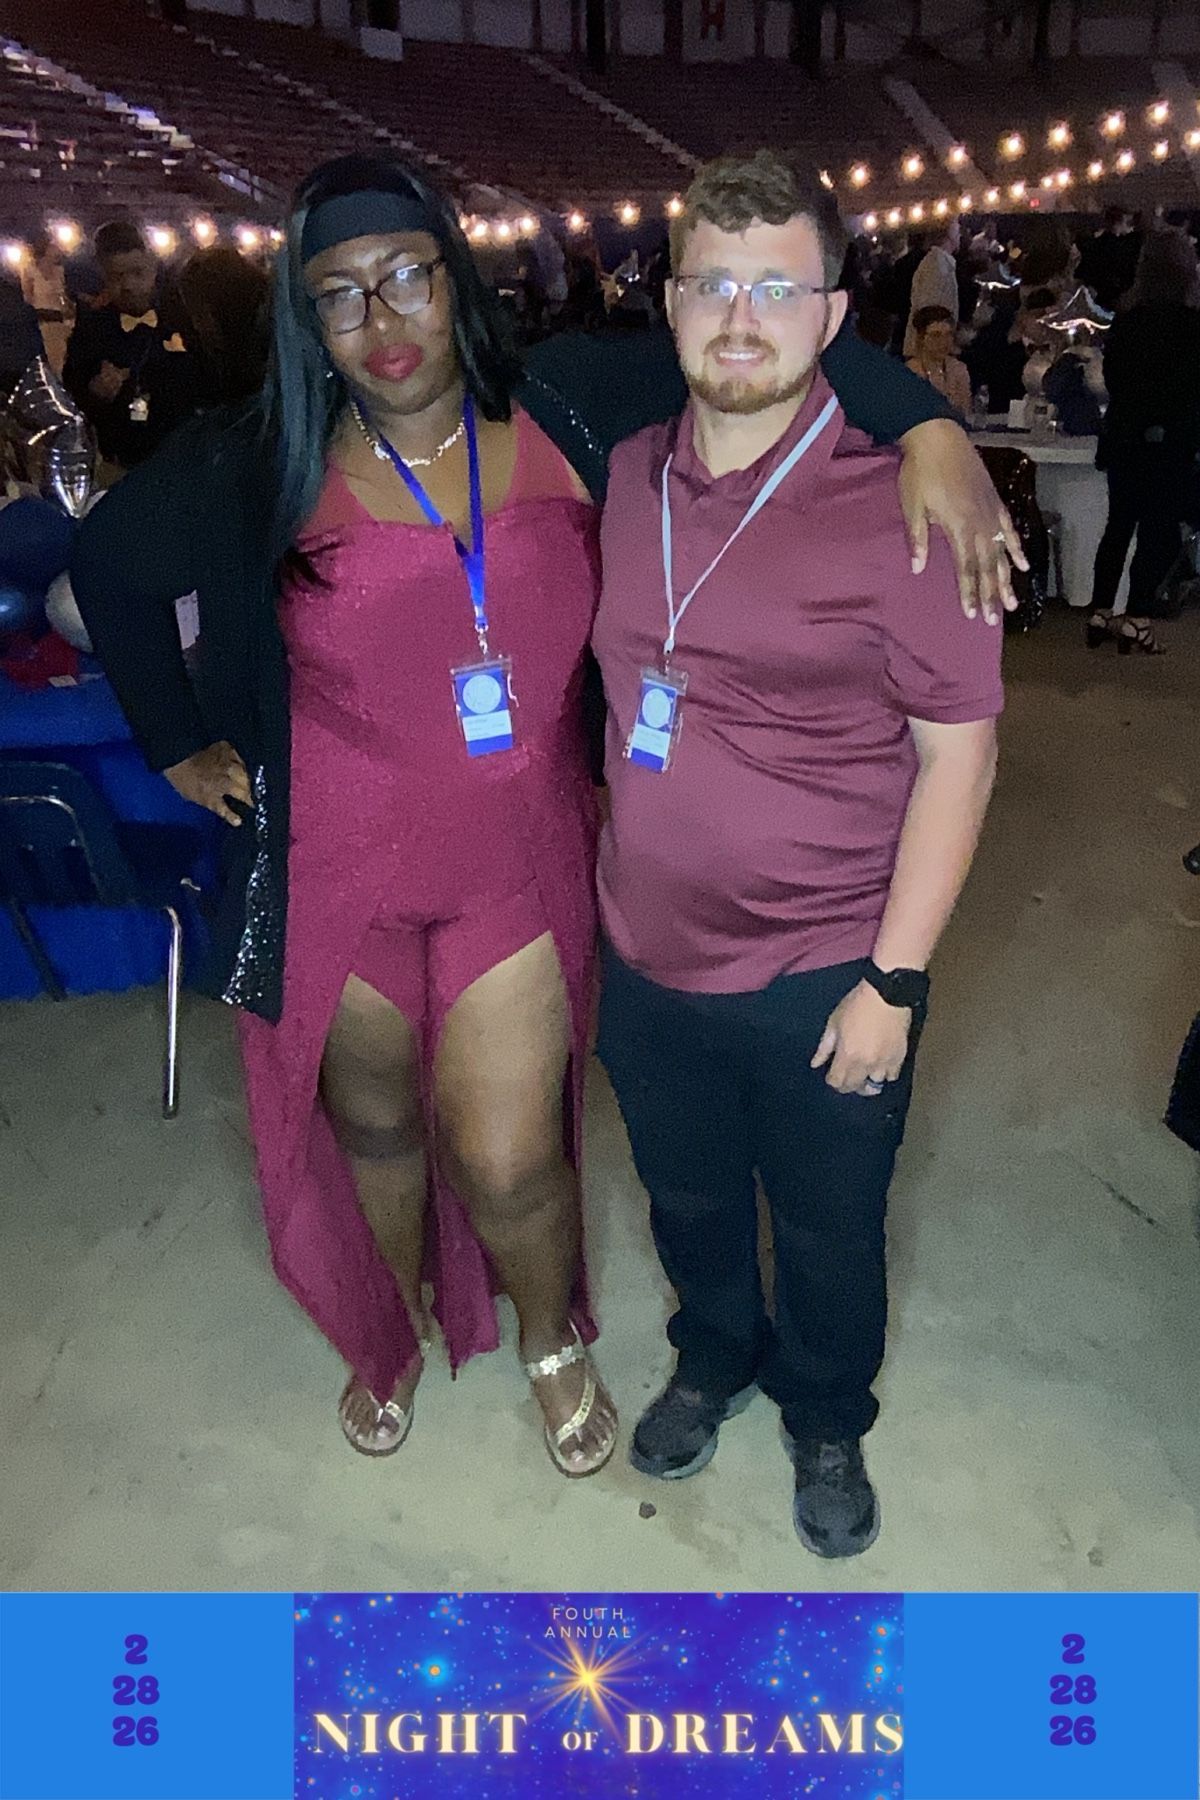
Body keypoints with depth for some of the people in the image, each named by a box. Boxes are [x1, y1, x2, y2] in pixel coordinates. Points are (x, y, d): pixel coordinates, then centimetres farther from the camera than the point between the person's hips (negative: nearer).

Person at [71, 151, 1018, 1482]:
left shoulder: (562, 412, -6)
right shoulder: (260, 470, -7)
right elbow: (109, 563, 9)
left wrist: (926, 428, -20)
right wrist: (179, 745, 9)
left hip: (520, 861, 0)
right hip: (337, 871, 1)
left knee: (508, 1161, 2)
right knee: (372, 1126, 19)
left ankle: (553, 1339, 39)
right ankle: (394, 1335, 51)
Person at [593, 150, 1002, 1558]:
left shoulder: (894, 505, -15)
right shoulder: (630, 474, 1)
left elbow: (958, 752, -14)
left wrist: (893, 981, -16)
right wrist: (609, 884, 11)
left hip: (821, 977, -4)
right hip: (646, 953, 5)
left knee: (828, 1231, 18)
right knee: (686, 1198, 25)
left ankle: (828, 1420, 48)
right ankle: (714, 1357, 55)